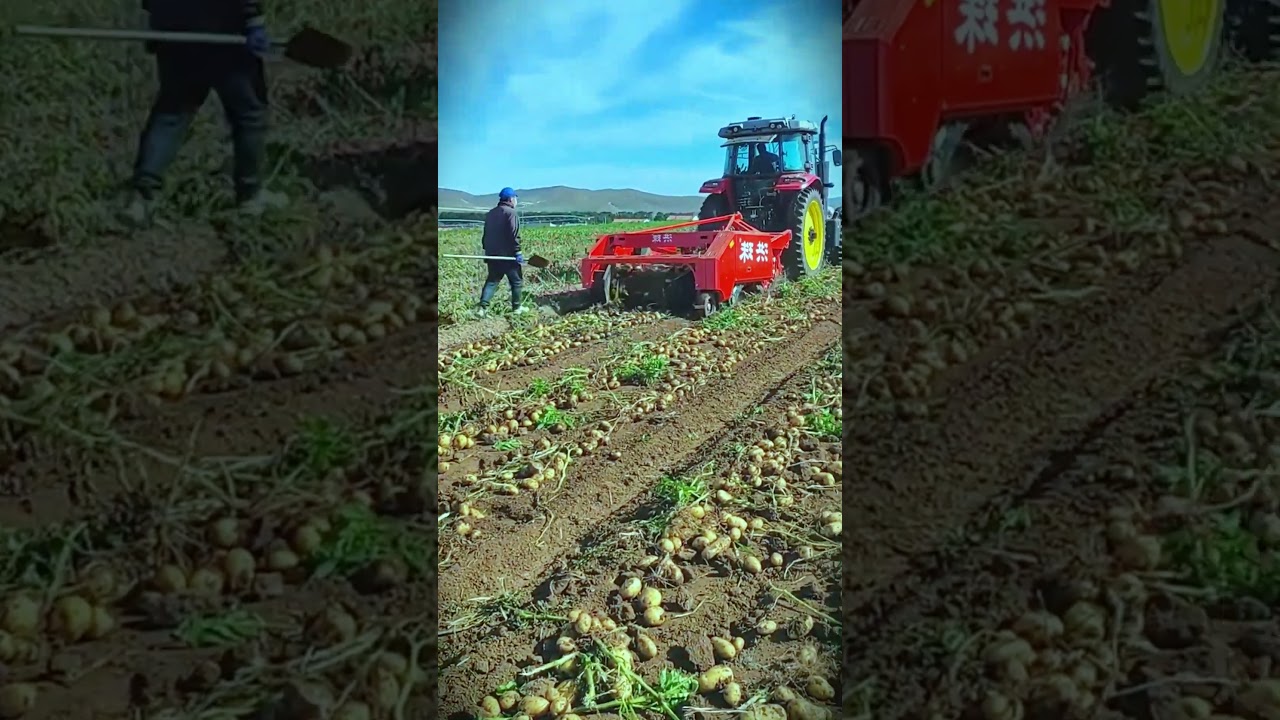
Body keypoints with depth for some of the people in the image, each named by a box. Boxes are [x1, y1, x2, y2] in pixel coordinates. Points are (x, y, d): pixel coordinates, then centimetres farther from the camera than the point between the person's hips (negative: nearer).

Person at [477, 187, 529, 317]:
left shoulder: (491, 213, 14)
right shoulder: (511, 213, -11)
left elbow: (486, 234, 18)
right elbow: (514, 235, -19)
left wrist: (486, 250, 23)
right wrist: (517, 252, -17)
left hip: (492, 254, 7)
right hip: (507, 255, -7)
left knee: (492, 281, 10)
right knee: (516, 281, 9)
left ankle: (483, 306, -4)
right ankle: (516, 307, 16)